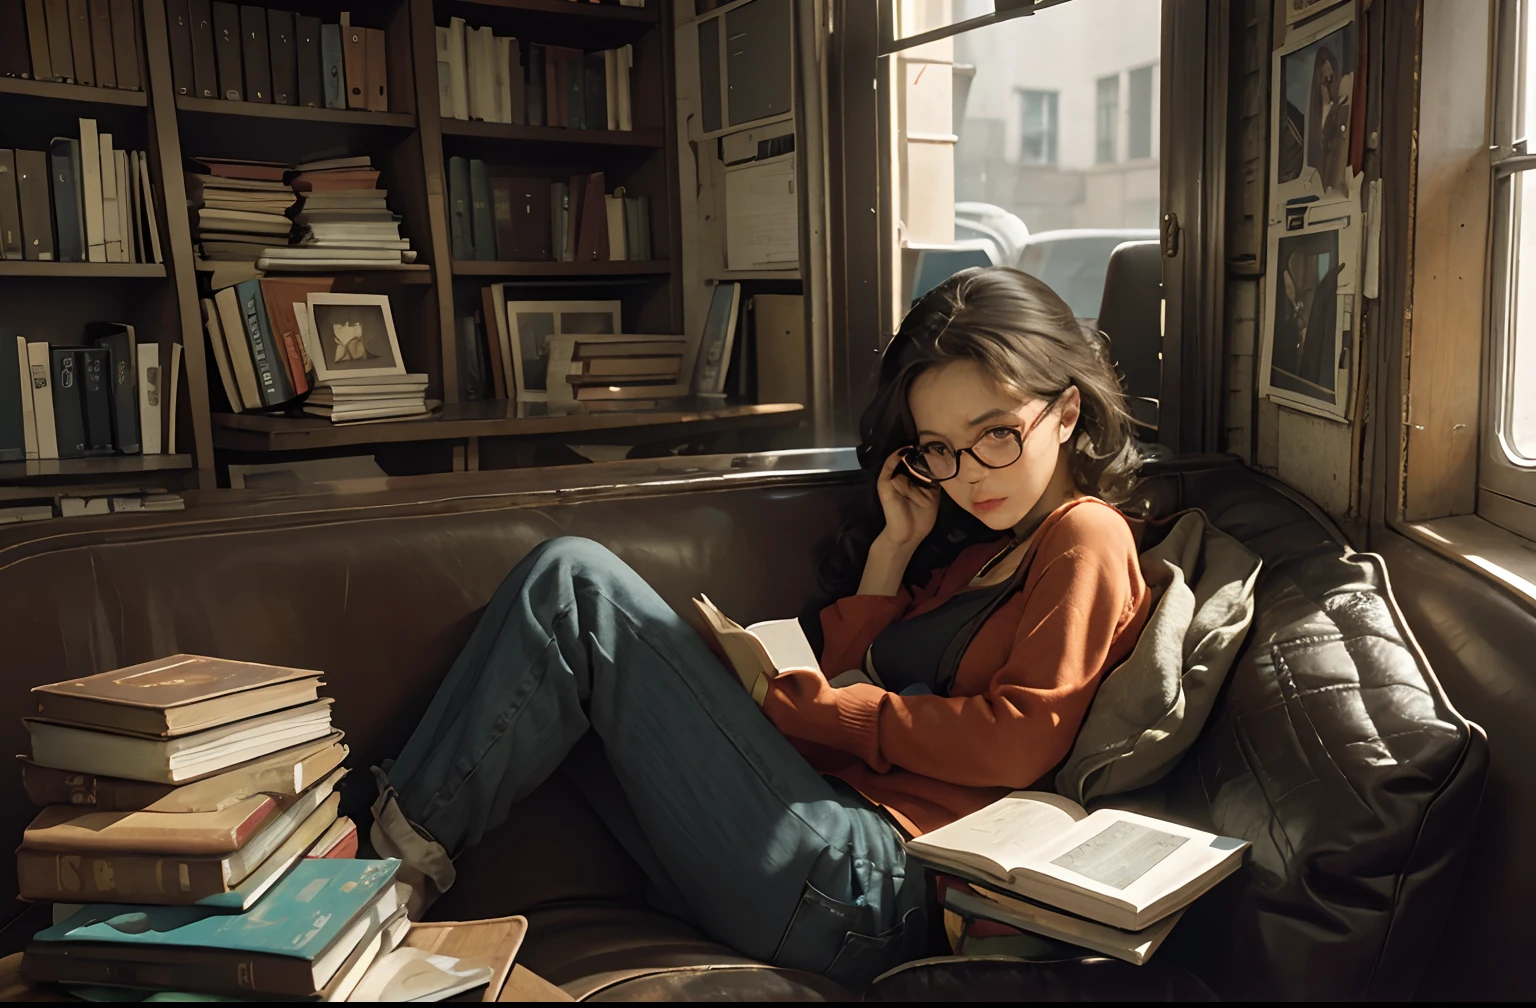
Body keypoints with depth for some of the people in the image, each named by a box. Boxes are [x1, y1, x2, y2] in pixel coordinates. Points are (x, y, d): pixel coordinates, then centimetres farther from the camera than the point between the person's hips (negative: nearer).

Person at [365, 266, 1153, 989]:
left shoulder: (1085, 538, 1)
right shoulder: (974, 546, 23)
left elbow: (1017, 741, -13)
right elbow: (842, 670, 15)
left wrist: (803, 704, -7)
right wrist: (894, 545, 8)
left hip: (860, 884, -8)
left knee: (576, 582, -12)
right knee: (570, 575, 6)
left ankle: (403, 854, -2)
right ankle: (406, 837, 2)